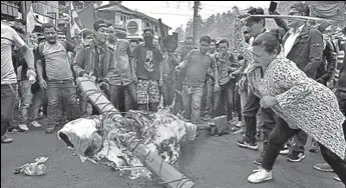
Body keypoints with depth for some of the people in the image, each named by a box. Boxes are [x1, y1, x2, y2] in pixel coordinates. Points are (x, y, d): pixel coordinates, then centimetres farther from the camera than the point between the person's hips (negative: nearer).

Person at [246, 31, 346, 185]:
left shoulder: (280, 68, -33)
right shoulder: (268, 65, -4)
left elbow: (305, 86, -43)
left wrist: (275, 100, -39)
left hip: (317, 108, -8)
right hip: (293, 111, 9)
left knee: (330, 153, -1)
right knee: (275, 139, 7)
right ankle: (266, 171, 29)